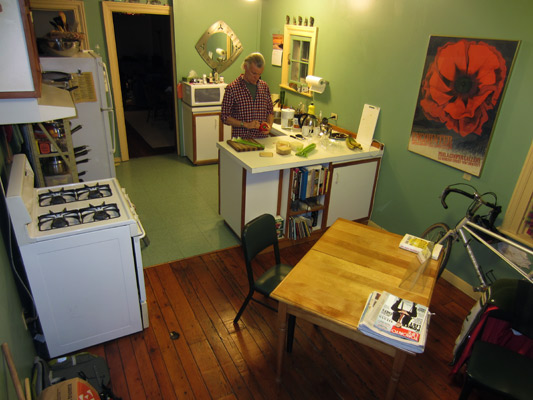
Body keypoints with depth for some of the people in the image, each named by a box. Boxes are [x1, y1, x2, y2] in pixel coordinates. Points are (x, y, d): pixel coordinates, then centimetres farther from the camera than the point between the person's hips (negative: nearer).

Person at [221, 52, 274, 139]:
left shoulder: (264, 86, 11)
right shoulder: (232, 88, -3)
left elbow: (270, 111, 20)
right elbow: (225, 117, -2)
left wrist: (269, 124, 0)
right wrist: (246, 125, -12)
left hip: (262, 139, 4)